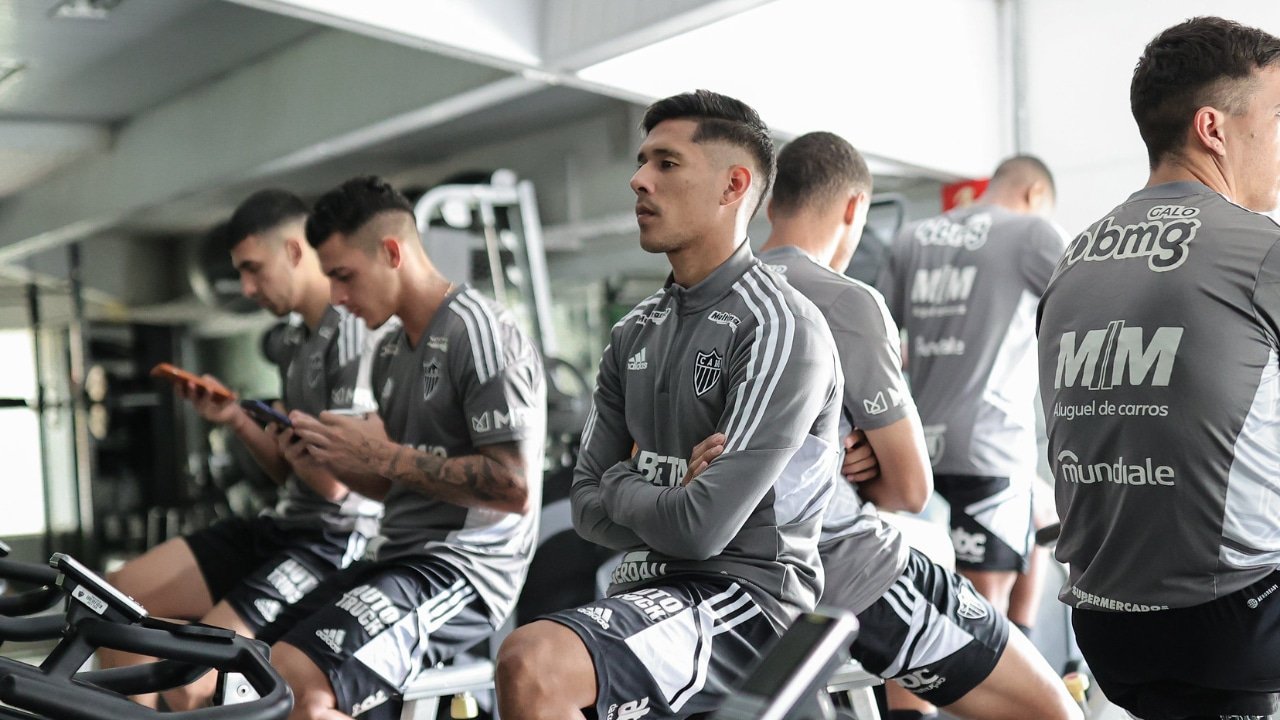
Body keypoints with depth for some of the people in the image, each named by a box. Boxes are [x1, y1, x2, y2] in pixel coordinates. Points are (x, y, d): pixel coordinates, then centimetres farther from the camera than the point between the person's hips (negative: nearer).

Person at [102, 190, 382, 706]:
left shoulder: (352, 330, -16)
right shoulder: (296, 341, 14)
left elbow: (334, 480, -20)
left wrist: (284, 432, -2)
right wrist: (236, 420, 3)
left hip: (337, 542, -10)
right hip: (288, 526, 10)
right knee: (118, 595, 7)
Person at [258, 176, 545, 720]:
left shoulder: (477, 332, -12)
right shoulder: (389, 354, 16)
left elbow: (515, 487, -19)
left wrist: (385, 455, -15)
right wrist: (331, 457, 4)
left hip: (463, 568, -9)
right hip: (397, 555, 9)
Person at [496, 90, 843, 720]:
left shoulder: (781, 331, -12)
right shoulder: (635, 334, 12)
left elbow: (700, 529, -19)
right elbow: (588, 506, 10)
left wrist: (623, 486, 0)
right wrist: (669, 497, -9)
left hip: (746, 596, -8)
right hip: (644, 586, 8)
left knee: (531, 665, -31)